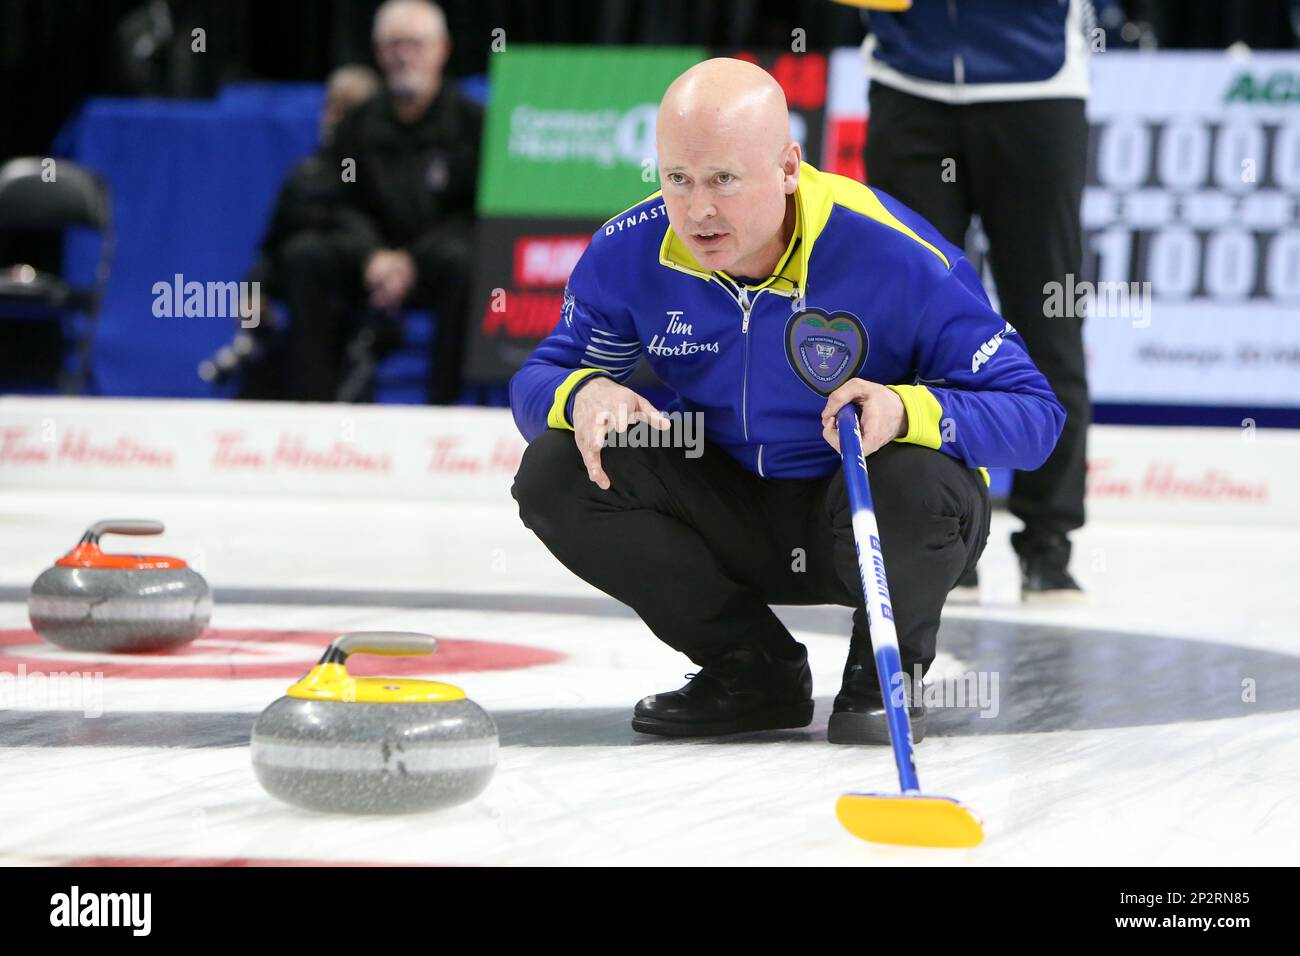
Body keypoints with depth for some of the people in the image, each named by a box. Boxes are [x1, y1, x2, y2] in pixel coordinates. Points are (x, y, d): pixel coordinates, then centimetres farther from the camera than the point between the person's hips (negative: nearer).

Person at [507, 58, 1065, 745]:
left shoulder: (899, 255, -25)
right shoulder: (628, 254, -13)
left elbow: (1034, 415, -22)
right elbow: (538, 379, 0)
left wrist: (908, 411, -42)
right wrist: (584, 393, -26)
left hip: (862, 527, -4)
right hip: (736, 522, 4)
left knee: (915, 481, -38)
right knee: (555, 474, -18)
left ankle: (891, 669, -2)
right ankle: (753, 667, 2)